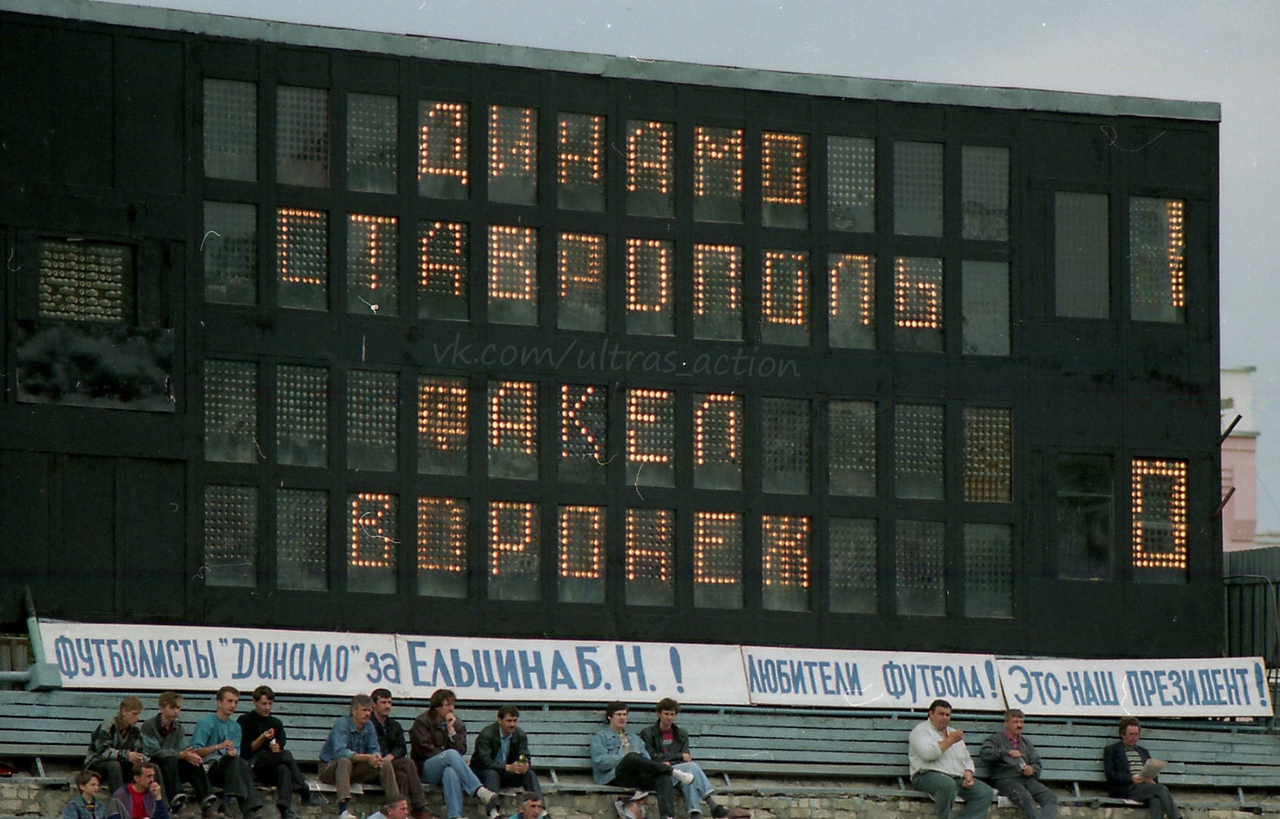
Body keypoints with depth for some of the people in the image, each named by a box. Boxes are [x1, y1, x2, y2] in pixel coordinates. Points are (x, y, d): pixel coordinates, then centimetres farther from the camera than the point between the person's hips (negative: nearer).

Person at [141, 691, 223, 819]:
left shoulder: (179, 728, 12)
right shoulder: (149, 726, -8)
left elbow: (183, 749, 3)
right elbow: (154, 751, -19)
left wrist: (190, 754, -22)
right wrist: (181, 755, -27)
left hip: (174, 769, 5)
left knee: (195, 763, -21)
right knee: (169, 759, -34)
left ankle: (207, 806, -34)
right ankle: (176, 801, -48)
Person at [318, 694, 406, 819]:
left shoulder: (369, 726, 2)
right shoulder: (342, 724, -20)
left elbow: (374, 750, 0)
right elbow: (339, 752, -33)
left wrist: (376, 757, -27)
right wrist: (366, 758, -41)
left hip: (354, 771, 6)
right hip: (330, 768, -6)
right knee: (345, 761, -39)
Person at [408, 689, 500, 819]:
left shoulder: (457, 724, 15)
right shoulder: (422, 722, 5)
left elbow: (461, 750, 2)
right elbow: (425, 750, -6)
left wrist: (451, 730, -8)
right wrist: (450, 758, -11)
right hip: (424, 769, -2)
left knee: (450, 772, -39)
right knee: (451, 754, -35)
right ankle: (480, 791, -49)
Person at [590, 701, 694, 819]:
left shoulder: (634, 738, 34)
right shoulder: (601, 736, 18)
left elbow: (647, 759, 20)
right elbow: (600, 762, 0)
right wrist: (625, 758, -8)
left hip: (639, 777, 4)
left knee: (663, 777, -30)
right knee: (632, 757, -39)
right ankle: (673, 772, -35)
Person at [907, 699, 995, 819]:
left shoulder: (953, 733, 27)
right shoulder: (921, 730, 3)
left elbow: (966, 759, 27)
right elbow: (927, 754, -16)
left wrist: (968, 773, 4)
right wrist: (950, 740, -6)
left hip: (958, 779, 7)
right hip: (928, 776, -7)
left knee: (986, 793, -12)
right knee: (948, 784, -41)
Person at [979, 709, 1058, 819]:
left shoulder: (1026, 742, 29)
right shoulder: (996, 739, 12)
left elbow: (1037, 764, 25)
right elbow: (984, 753, -7)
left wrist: (1032, 769, -1)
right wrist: (1008, 752, -20)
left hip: (1026, 779, 5)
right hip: (1006, 779, -5)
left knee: (1050, 797, -22)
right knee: (1026, 798, -36)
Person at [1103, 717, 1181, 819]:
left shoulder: (1144, 752, 31)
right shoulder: (1112, 750, 14)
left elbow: (1152, 772, 26)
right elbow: (1110, 774, 1)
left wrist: (1152, 780, 0)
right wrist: (1131, 778, -14)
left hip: (1146, 785, 5)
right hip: (1127, 789, -5)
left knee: (1156, 800, -34)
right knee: (1161, 789, -31)